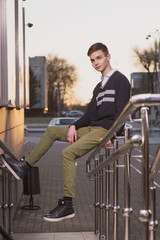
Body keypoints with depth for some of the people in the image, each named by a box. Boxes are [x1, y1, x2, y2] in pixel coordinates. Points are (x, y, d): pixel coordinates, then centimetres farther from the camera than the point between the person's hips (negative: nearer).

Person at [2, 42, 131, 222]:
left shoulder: (120, 80, -4)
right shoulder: (99, 86, 23)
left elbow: (121, 112, -13)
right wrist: (74, 126, 3)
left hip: (105, 130, -9)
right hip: (91, 128, 9)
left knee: (68, 152, -27)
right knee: (52, 131, 11)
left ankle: (67, 205, -27)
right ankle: (24, 167, 11)